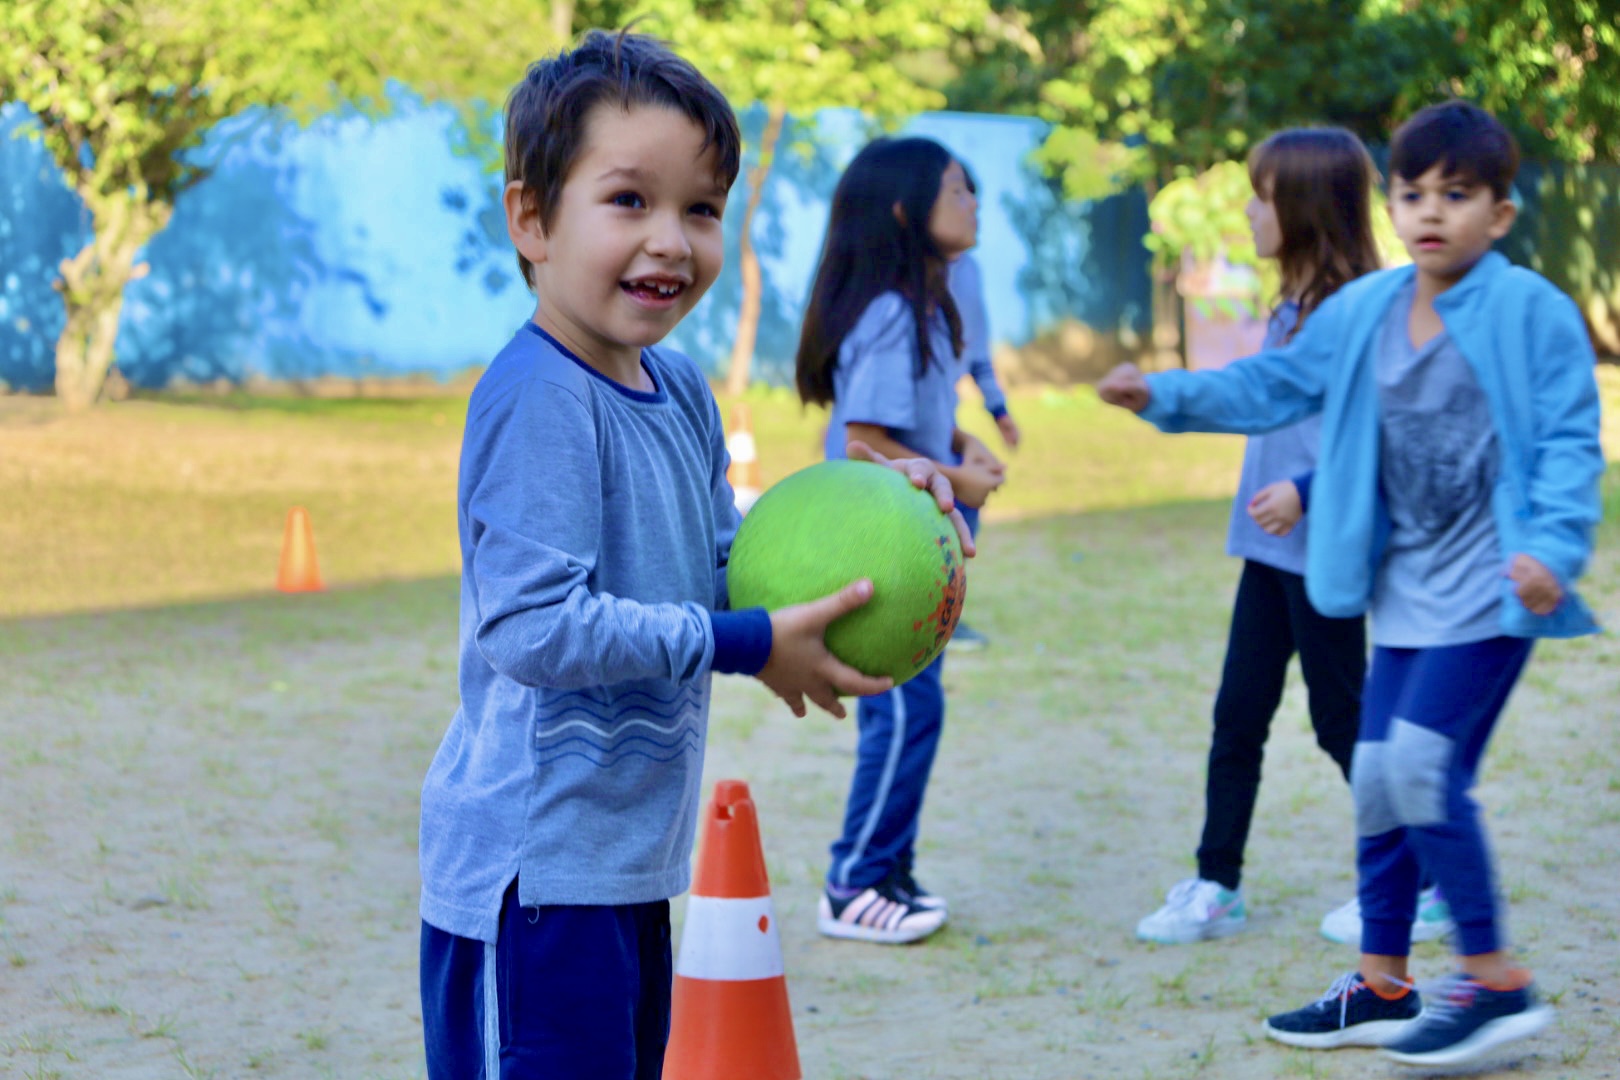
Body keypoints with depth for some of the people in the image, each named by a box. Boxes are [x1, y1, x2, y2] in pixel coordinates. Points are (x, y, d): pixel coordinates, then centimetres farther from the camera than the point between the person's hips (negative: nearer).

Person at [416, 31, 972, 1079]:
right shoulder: (534, 399, -20)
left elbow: (721, 559, 20)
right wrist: (747, 646, -20)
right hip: (534, 865, -10)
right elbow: (532, 626, -27)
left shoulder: (680, 391, 9)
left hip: (630, 858, 10)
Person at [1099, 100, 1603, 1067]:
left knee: (1424, 762, -16)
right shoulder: (1362, 312, 7)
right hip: (1408, 592, 7)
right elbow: (1275, 386, 15)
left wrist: (1553, 545, -25)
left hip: (1490, 590, -7)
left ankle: (1495, 980, -3)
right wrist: (1167, 396, 4)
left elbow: (1570, 442, -12)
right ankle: (1383, 985, 24)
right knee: (1380, 779, 10)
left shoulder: (1533, 313, -10)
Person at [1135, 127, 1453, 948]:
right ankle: (1216, 887, 17)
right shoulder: (1291, 310, 11)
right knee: (1237, 714, 9)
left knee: (1342, 718, 1)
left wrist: (1308, 491, -26)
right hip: (1270, 546, 9)